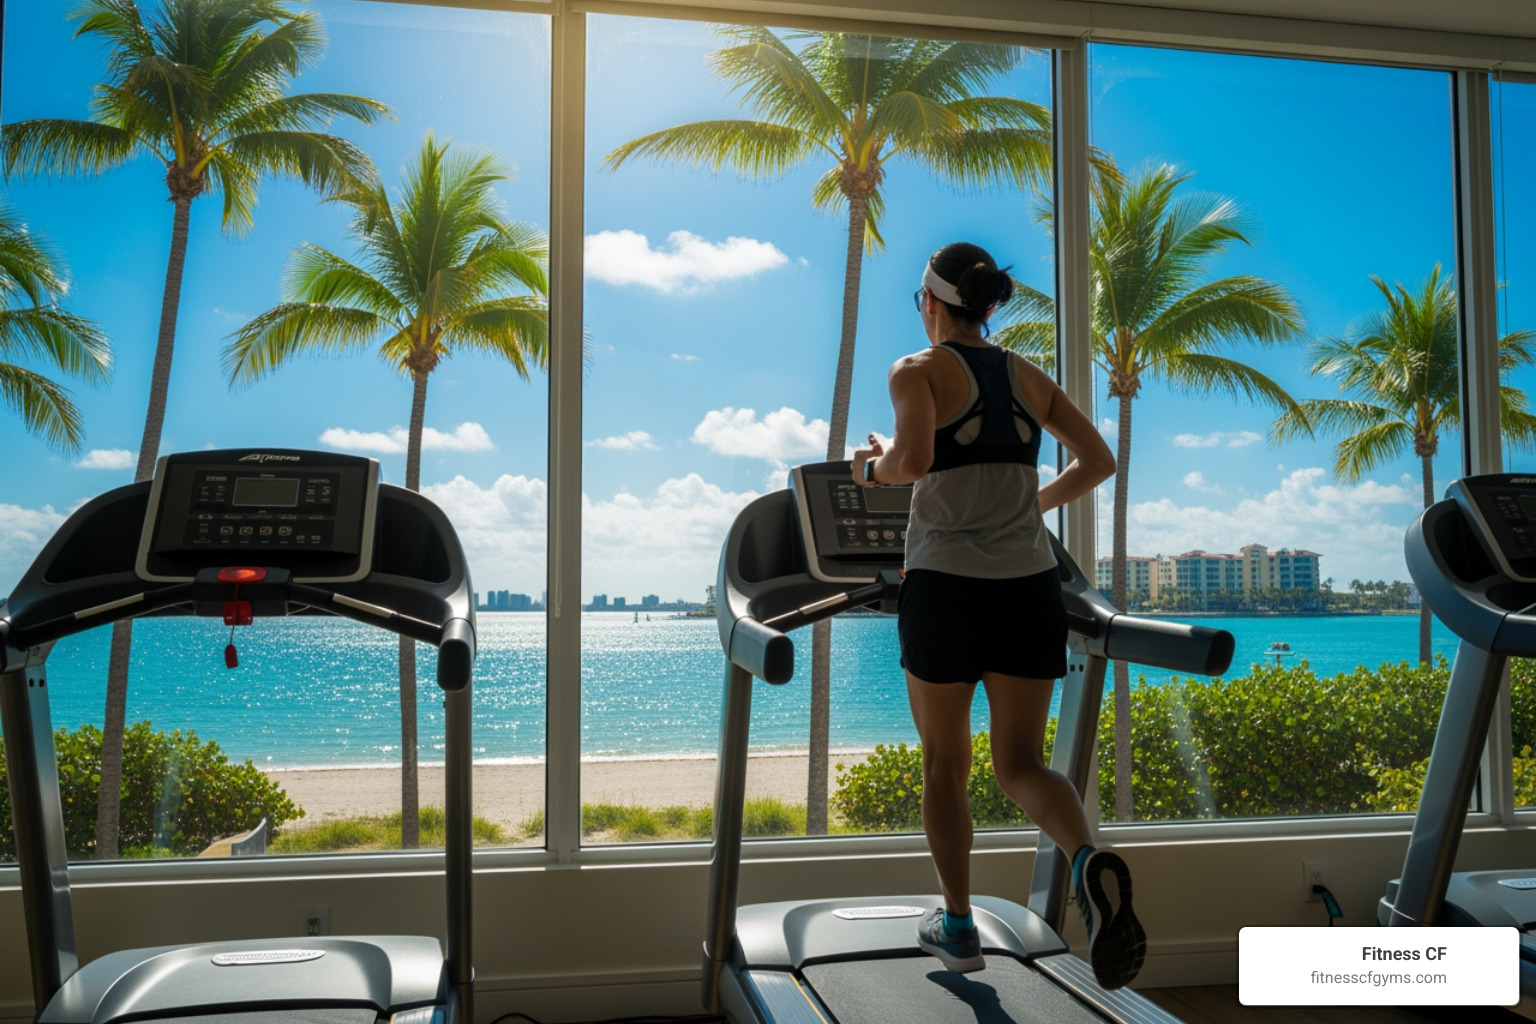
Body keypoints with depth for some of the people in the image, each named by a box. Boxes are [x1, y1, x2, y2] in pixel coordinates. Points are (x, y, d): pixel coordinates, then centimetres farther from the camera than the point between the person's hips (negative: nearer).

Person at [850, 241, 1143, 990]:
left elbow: (915, 458, -20)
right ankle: (1087, 861, -20)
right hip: (1029, 586, 4)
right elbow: (1097, 462, 12)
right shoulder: (1028, 376, 13)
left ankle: (957, 927, 22)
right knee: (1021, 762, 10)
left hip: (946, 585, -4)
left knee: (943, 764, 13)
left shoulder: (918, 371, -2)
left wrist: (874, 469, 0)